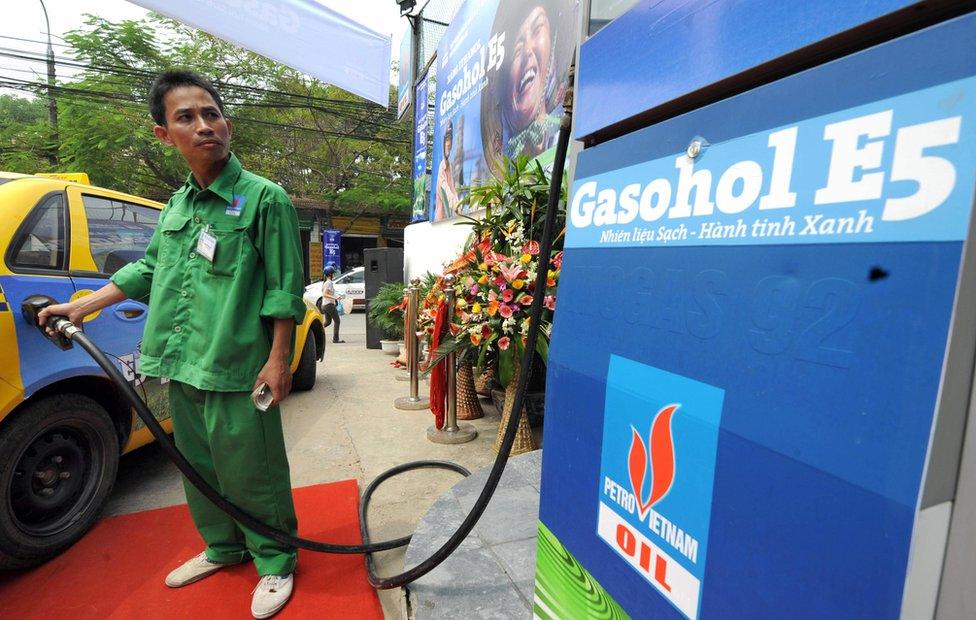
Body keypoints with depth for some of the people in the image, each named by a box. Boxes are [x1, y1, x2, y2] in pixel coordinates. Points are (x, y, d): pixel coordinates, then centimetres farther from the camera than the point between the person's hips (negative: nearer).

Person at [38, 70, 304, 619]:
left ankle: (276, 562, 26)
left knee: (251, 474, 4)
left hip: (237, 372, -7)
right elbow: (149, 269, 25)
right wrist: (82, 306, 27)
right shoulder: (178, 204, 13)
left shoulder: (265, 198, -7)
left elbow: (284, 290, -11)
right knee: (200, 468, 21)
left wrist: (279, 360, -14)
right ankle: (223, 547, 43)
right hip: (182, 368, 7)